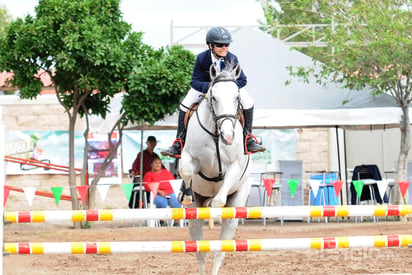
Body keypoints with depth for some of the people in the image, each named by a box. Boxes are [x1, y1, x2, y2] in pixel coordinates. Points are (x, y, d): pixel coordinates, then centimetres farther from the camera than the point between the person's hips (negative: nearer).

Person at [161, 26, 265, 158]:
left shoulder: (232, 59, -23)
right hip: (204, 85, 0)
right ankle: (179, 143, -6)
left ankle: (248, 140, -7)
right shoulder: (202, 58, -24)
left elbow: (242, 80, -17)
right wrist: (209, 87, -41)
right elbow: (195, 81, -20)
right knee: (185, 105, -17)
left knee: (247, 101, -20)